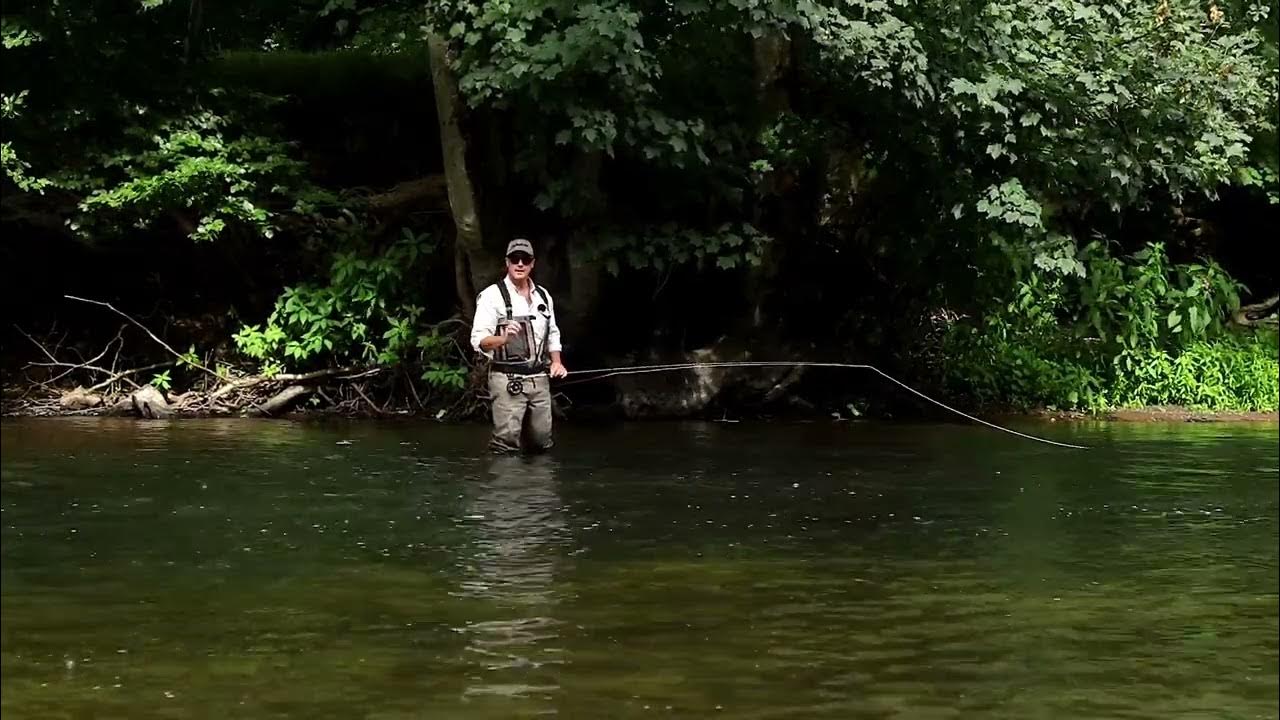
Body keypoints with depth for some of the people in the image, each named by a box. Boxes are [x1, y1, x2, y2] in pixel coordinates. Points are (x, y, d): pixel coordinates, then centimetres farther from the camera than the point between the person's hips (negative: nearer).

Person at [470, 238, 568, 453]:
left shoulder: (543, 296, 15)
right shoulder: (492, 295, -4)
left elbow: (553, 334, 26)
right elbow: (479, 340, -11)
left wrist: (557, 362, 10)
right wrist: (504, 338, -30)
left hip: (540, 378, 6)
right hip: (508, 379, -6)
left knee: (541, 440, 9)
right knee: (507, 441, -11)